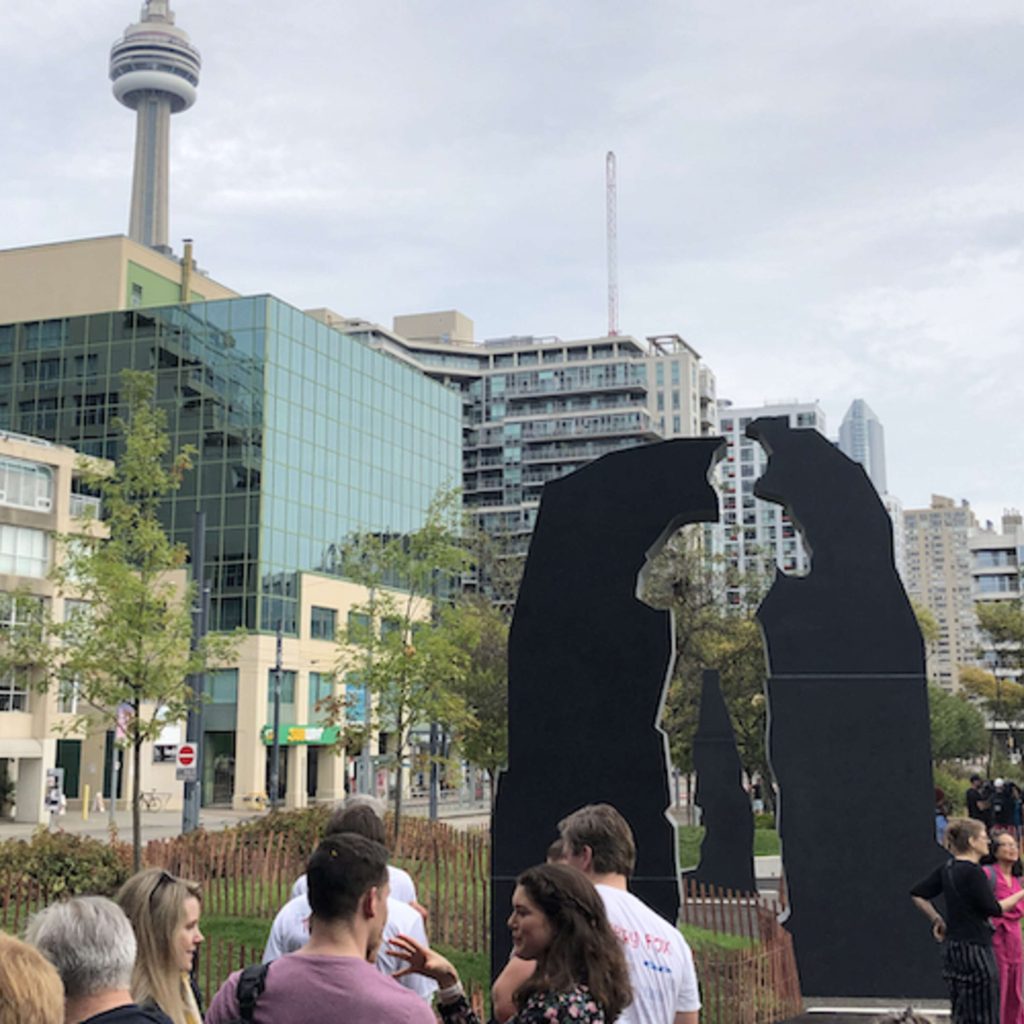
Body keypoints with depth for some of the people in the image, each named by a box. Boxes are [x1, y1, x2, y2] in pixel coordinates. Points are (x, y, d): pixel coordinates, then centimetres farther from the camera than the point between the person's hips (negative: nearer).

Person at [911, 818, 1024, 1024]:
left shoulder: (947, 868, 7)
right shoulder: (973, 872, -17)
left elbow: (917, 895, 11)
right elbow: (994, 909, -13)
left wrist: (936, 919, 15)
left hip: (952, 945, 8)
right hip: (975, 949, -8)